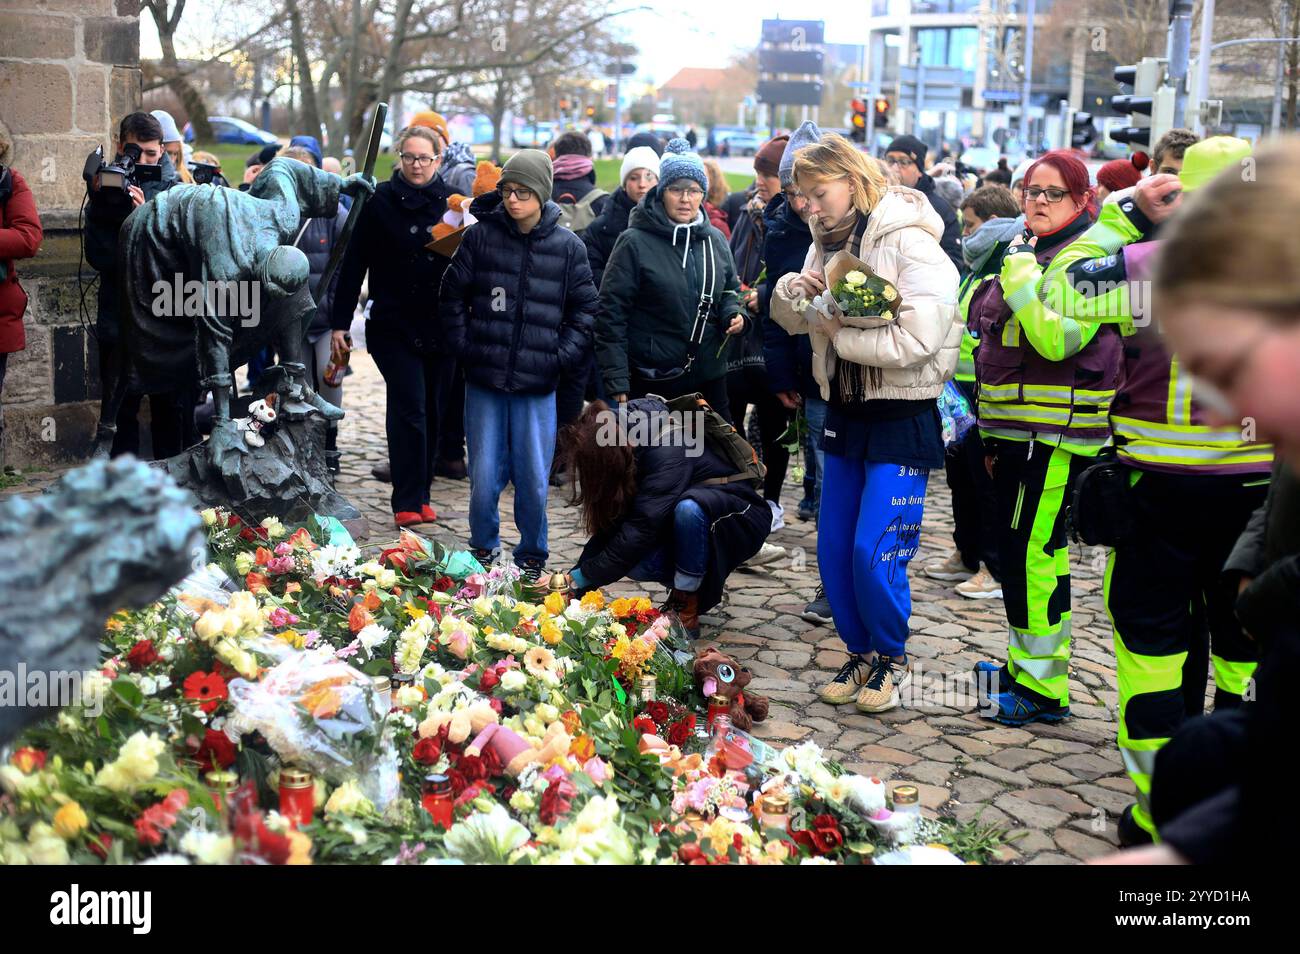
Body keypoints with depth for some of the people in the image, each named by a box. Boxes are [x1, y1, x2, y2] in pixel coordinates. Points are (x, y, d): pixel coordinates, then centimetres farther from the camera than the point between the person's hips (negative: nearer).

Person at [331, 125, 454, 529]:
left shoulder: (449, 202, 7)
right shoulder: (381, 201, -1)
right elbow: (354, 264, -1)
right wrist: (339, 323, -4)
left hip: (440, 326, 3)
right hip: (394, 325, -3)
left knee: (432, 410, 7)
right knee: (409, 408, -10)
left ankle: (420, 494, 19)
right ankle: (406, 501, -4)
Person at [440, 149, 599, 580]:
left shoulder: (568, 246, 2)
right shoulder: (480, 235, 2)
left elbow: (585, 310, 8)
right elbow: (453, 294, 8)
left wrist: (563, 356, -2)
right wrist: (462, 345, 1)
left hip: (538, 383, 0)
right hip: (484, 378, 1)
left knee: (534, 480, 3)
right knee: (484, 476, 4)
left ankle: (532, 556, 22)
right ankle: (483, 549, 25)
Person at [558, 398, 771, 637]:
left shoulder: (667, 452, -30)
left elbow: (642, 527, -34)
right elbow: (609, 525, -5)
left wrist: (582, 577, -30)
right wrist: (575, 575, -15)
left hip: (737, 519, -6)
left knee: (688, 508, -39)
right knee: (637, 563, -24)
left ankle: (686, 610, -20)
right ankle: (700, 583, 6)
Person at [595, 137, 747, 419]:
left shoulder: (715, 240, 7)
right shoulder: (634, 243, -9)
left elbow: (730, 289, 23)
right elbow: (611, 313, -9)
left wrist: (733, 314, -2)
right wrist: (616, 382, -14)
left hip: (709, 378, 5)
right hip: (650, 383, -5)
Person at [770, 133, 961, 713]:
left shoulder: (909, 243, -17)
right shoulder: (828, 243, 7)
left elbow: (918, 339, -27)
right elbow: (794, 320, 15)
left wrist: (841, 333, -18)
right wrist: (792, 292, -8)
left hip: (902, 419, -7)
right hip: (845, 410, 7)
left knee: (874, 552, -8)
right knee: (834, 550, 9)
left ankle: (892, 657, 16)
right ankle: (861, 653, 27)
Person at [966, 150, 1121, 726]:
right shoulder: (1027, 251, 16)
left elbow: (1058, 338, -25)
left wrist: (1021, 273, -24)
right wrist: (992, 428, 27)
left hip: (1054, 435, -9)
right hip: (1016, 431, 9)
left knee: (1031, 552, -7)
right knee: (1023, 549, 14)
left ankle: (1043, 688, 3)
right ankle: (1023, 662, 26)